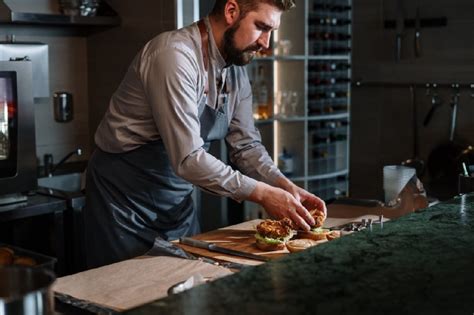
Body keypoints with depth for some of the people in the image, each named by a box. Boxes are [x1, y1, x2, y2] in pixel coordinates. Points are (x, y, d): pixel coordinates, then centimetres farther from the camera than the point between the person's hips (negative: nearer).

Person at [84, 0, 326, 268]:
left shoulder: (237, 70, 1)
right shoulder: (175, 55, -25)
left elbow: (247, 145, 5)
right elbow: (187, 158, -30)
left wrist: (286, 187, -11)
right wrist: (261, 193, -26)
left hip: (178, 200, 8)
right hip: (126, 197, -8)